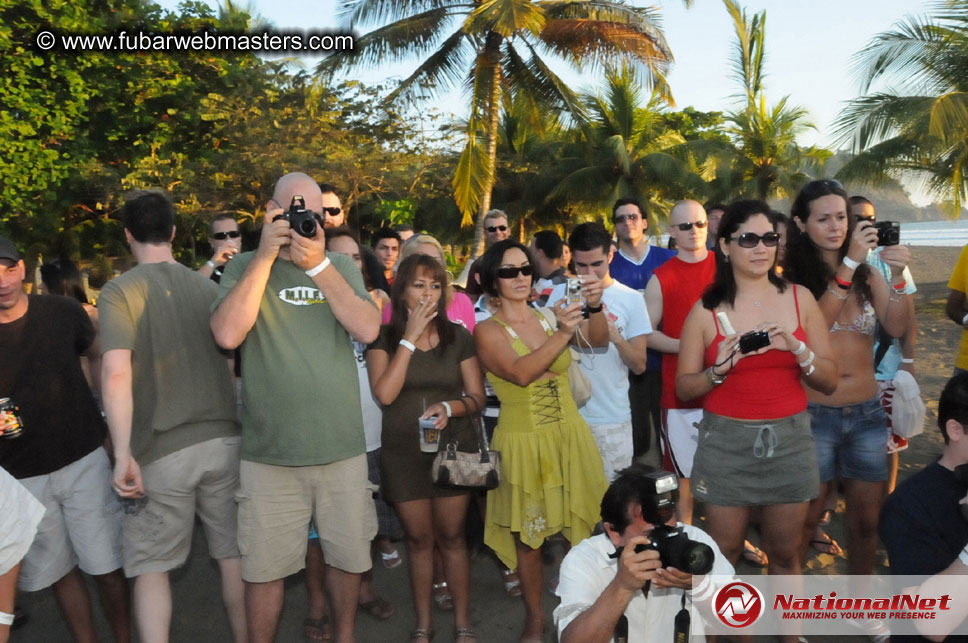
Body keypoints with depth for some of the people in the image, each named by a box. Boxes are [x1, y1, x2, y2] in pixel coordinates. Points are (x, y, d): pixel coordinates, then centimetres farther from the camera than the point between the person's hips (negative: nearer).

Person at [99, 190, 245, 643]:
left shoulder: (119, 291, -6)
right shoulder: (208, 286, 6)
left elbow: (116, 375, -18)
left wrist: (123, 454, -18)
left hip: (162, 451, -3)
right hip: (223, 439, 4)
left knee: (151, 567, 10)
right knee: (234, 554, 14)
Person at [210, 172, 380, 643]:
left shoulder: (342, 267, 5)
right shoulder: (244, 267, 0)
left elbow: (368, 330, -11)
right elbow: (227, 335, -18)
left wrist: (318, 265, -16)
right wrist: (265, 255, -16)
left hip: (343, 447, 2)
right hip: (269, 454, -2)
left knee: (347, 558, 17)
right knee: (264, 569, 10)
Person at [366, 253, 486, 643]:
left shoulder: (457, 336, 1)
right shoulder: (384, 337, -2)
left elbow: (476, 397, 2)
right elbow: (384, 393, -17)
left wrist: (449, 407, -19)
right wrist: (410, 337, -17)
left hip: (453, 448, 0)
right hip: (403, 454, 0)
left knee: (451, 537, 6)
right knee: (419, 539, 10)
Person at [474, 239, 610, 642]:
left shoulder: (549, 315, 5)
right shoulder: (488, 330, -5)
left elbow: (598, 340, -11)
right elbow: (521, 373, -23)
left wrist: (594, 307, -30)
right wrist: (562, 333, -33)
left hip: (570, 435, 3)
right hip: (524, 442, -3)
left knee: (584, 528, 7)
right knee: (527, 535, 8)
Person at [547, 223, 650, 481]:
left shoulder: (631, 298, 1)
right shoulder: (561, 294, 4)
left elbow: (640, 365, -1)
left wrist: (616, 337, -19)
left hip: (614, 419, 0)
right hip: (568, 414, 1)